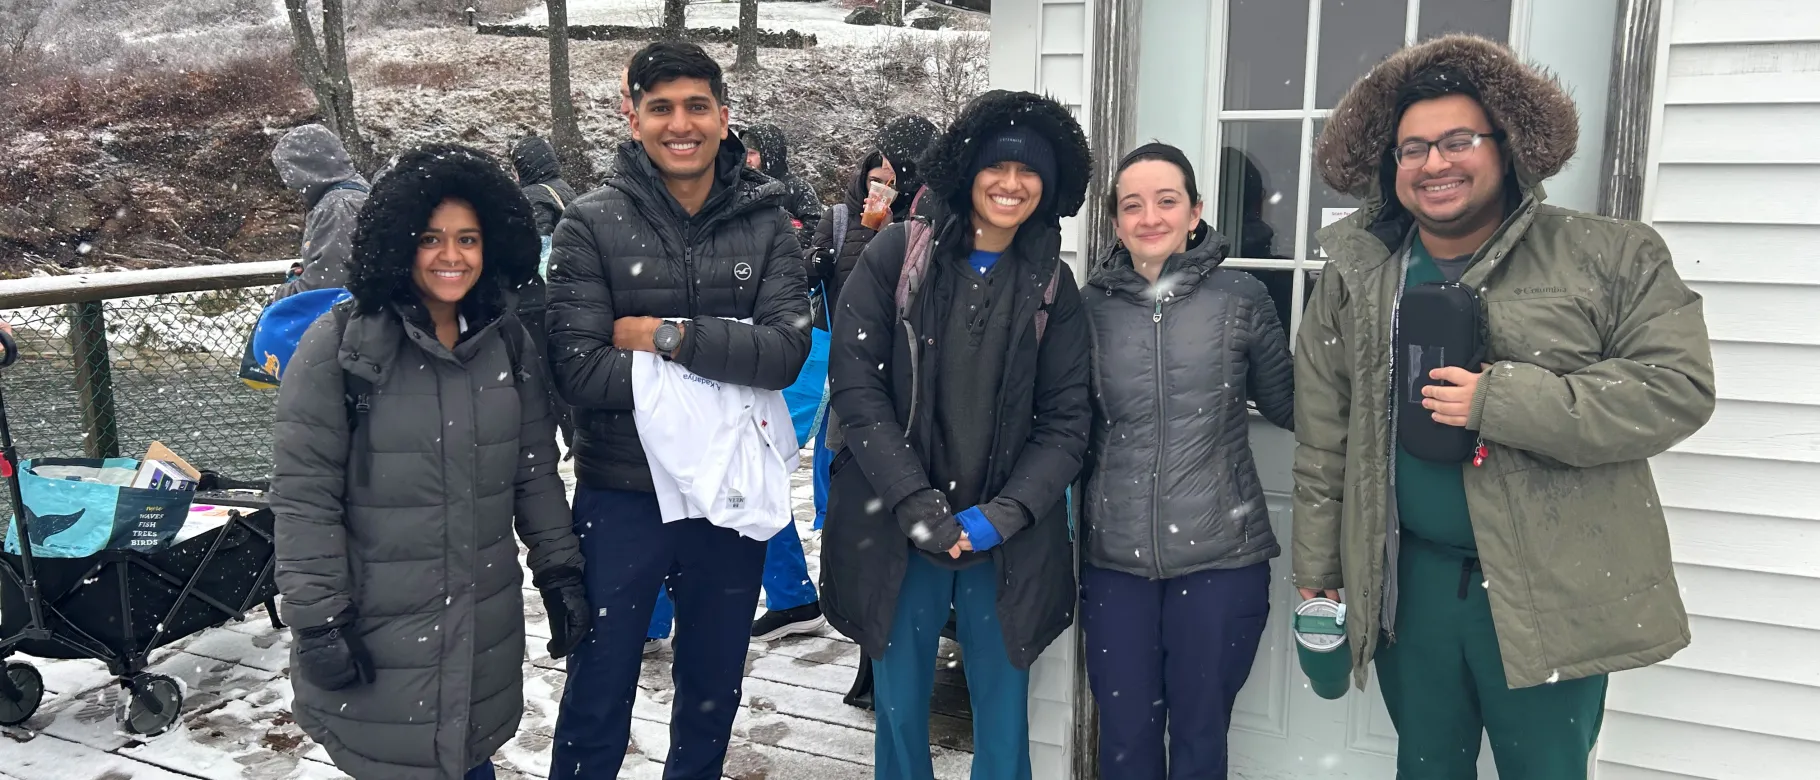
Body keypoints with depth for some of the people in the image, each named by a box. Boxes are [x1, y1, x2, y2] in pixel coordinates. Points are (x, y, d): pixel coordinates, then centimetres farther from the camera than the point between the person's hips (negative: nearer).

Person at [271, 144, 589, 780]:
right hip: (376, 628, -4)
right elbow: (303, 496, -10)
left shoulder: (508, 342, 3)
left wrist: (559, 570, 7)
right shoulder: (341, 345, -11)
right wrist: (318, 619, -11)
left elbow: (535, 471, 9)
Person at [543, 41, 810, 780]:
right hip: (620, 494, -2)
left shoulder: (765, 223, -1)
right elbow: (578, 369, -15)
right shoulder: (591, 223, -7)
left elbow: (787, 351, -13)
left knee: (713, 694, 20)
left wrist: (667, 336, -19)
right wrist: (714, 378, -18)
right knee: (598, 699, 12)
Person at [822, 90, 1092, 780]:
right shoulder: (897, 255, -1)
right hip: (896, 533, -1)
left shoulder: (1053, 285, 5)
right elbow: (856, 384, -7)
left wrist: (999, 517, -12)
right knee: (900, 711, 10)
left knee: (1004, 723, 8)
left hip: (1007, 543, 1)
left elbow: (1066, 421, 1)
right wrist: (919, 507, -14)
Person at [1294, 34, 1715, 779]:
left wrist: (1500, 402, -23)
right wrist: (1317, 566, 8)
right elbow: (1323, 436, 6)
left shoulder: (1612, 258, -6)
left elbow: (1678, 386, -14)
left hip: (1553, 591, -2)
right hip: (1407, 581, 3)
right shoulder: (1354, 274, 2)